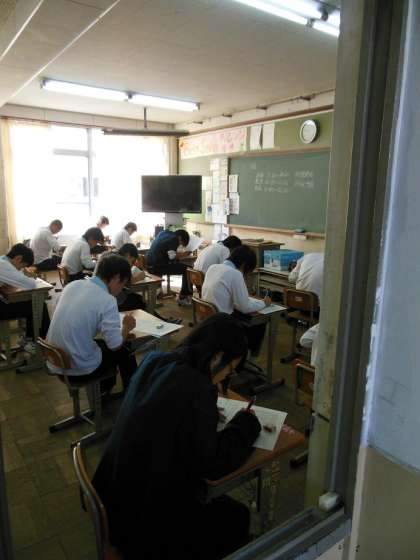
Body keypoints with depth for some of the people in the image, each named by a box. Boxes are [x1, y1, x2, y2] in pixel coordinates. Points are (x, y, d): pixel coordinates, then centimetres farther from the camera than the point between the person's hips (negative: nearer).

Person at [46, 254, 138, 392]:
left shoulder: (73, 285, 0)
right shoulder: (107, 300, -21)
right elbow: (115, 345, -18)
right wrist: (126, 327, 2)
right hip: (79, 367, -7)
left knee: (103, 343, 30)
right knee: (124, 351, 17)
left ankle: (105, 393, 47)